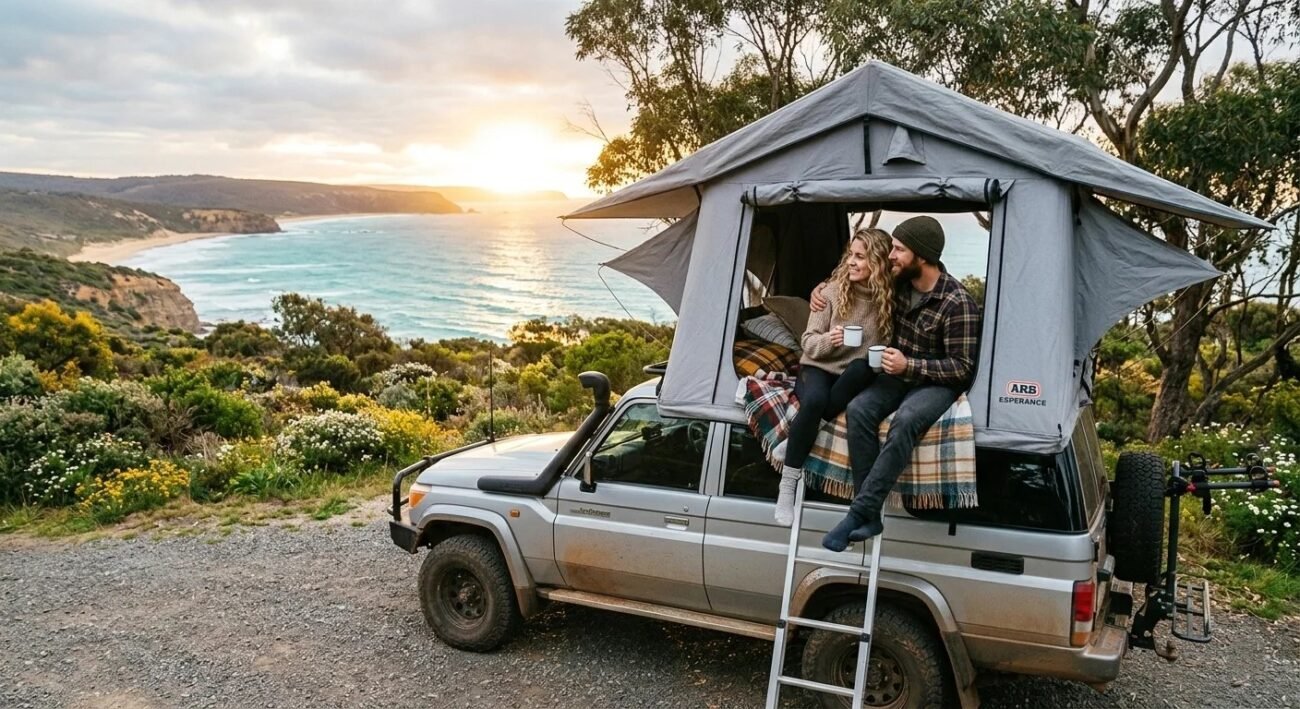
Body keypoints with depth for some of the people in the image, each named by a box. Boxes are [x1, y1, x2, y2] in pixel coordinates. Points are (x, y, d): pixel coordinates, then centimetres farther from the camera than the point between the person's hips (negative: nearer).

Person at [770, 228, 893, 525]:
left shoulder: (889, 299, -3)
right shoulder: (834, 290, -6)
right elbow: (809, 342, -5)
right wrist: (828, 340, -27)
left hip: (854, 379, 2)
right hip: (818, 368, -1)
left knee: (863, 368, -35)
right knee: (815, 400, -36)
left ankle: (794, 437, -24)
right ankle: (788, 485, -23)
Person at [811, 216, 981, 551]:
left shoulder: (958, 303, -21)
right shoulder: (898, 281, -2)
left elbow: (962, 368, -18)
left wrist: (910, 366, -30)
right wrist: (822, 288, 2)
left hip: (939, 382, -5)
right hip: (899, 373, 6)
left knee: (905, 420, -37)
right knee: (859, 409, -25)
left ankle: (858, 512, -32)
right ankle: (870, 515, -24)